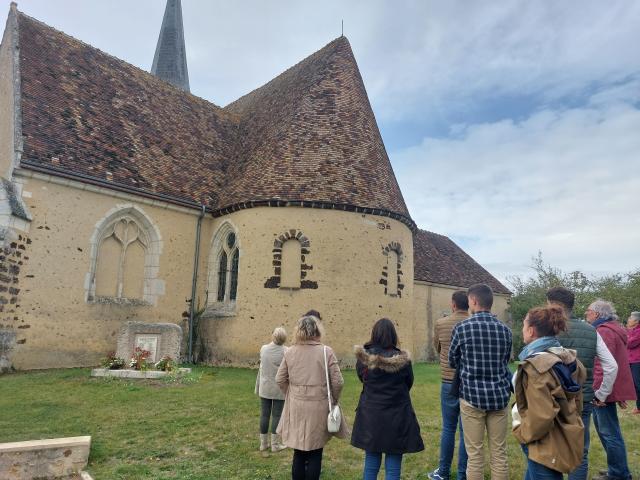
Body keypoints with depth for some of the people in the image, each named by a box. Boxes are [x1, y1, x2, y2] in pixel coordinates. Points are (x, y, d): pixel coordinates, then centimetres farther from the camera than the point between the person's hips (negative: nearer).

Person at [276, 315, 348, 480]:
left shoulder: (289, 352, -2)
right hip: (319, 407, -2)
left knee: (298, 452, 15)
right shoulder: (326, 351, -10)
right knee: (315, 452, 10)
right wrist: (333, 401, 8)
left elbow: (280, 380, 3)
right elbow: (337, 382, -9)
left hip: (296, 407, 2)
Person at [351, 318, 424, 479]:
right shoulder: (403, 360, -13)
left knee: (371, 463, 16)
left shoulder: (363, 358, -10)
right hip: (397, 418, -2)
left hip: (370, 417, 2)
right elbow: (409, 384, 3)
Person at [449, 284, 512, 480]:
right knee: (499, 453, 11)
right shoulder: (505, 329, 4)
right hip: (499, 395, 4)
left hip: (472, 395, -4)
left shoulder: (462, 328, -9)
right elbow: (506, 361, 16)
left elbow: (453, 362, 3)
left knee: (475, 455, 4)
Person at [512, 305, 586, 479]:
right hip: (565, 439, 9)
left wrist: (522, 433, -11)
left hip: (546, 446, -9)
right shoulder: (567, 358, 3)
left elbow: (541, 415, -26)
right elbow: (576, 402, 12)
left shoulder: (536, 365, -24)